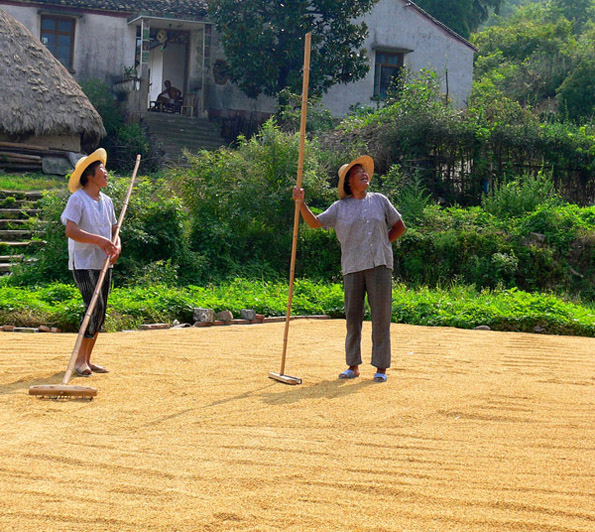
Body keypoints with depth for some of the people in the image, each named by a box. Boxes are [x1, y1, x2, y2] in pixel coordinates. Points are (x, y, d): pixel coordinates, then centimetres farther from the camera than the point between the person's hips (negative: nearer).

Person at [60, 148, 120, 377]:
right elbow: (71, 230, -21)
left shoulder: (107, 201, 13)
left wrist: (117, 246, -5)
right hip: (84, 263, -8)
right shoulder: (77, 199, -10)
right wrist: (99, 240, -29)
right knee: (95, 308, -16)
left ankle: (86, 360, 15)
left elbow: (114, 229, 17)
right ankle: (79, 360, -10)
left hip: (104, 263, 8)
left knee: (100, 312, 7)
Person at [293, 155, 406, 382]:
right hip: (352, 267, 0)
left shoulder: (380, 200, 12)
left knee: (381, 316, -3)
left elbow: (399, 227, 18)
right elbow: (314, 222, 2)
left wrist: (381, 244, 9)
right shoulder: (340, 207, 9)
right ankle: (353, 366, 12)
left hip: (380, 264, 0)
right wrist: (301, 203, -12)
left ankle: (381, 367, 2)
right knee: (352, 316, 2)